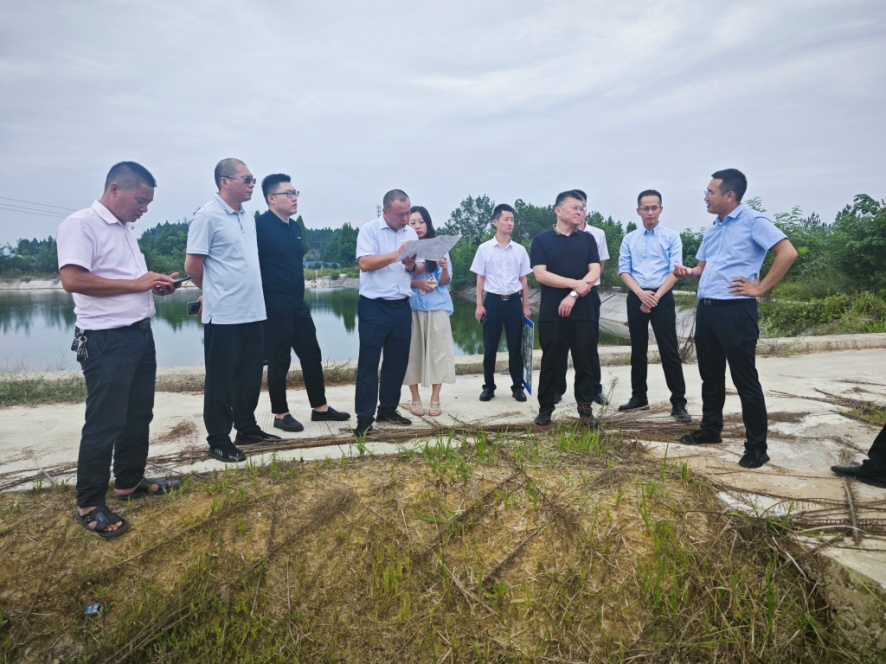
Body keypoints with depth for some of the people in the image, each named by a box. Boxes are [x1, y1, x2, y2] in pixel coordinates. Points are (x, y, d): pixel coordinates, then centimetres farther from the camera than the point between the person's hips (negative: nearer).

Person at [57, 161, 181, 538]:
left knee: (139, 415, 17)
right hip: (106, 341, -9)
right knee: (104, 423, -2)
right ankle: (89, 505, 11)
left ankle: (129, 482, 32)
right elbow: (72, 280, -24)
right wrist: (137, 284, -21)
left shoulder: (126, 228, 15)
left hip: (141, 334, 9)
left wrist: (157, 285, 5)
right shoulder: (80, 225, -12)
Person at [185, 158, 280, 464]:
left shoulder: (248, 218, 13)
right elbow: (192, 265, -10)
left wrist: (244, 290, 15)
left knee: (250, 375, 15)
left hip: (253, 311, 8)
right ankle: (219, 440, 14)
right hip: (223, 314, -7)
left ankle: (247, 428, 30)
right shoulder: (208, 216, -11)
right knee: (221, 379, 3)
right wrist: (214, 291, 5)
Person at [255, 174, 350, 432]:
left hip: (298, 305, 8)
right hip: (274, 307, -8)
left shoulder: (295, 227, 13)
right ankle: (281, 415, 16)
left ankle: (320, 407, 24)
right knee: (279, 362, 2)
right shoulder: (260, 226, -13)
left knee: (312, 356, 12)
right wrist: (265, 297, -14)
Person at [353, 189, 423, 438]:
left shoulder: (410, 232, 10)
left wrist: (412, 266, -12)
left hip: (402, 307, 6)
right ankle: (365, 417, 4)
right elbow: (365, 264, -20)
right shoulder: (369, 230, -7)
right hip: (374, 307, -6)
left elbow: (421, 268, 11)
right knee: (368, 363, -2)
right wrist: (397, 254, -22)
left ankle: (388, 409, 24)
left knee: (397, 361, 11)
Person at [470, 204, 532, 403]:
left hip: (514, 301, 2)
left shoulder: (520, 250, 5)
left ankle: (517, 387, 15)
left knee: (516, 347, 5)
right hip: (492, 300, -1)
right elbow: (480, 279, 2)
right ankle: (488, 386, 15)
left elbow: (523, 280, 10)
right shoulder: (484, 249, 0)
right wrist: (479, 305, -4)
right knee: (490, 347, 4)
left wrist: (526, 306, 7)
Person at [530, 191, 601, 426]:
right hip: (551, 312, -1)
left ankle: (585, 409, 14)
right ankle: (545, 408, 16)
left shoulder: (587, 239, 9)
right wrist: (576, 283, -14)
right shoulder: (541, 240, 3)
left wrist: (573, 295, -15)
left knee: (584, 361, 5)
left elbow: (594, 272, -1)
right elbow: (540, 274, -8)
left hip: (583, 311, 2)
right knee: (550, 362, 5)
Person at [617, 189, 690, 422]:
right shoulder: (629, 239, 8)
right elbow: (623, 270, 2)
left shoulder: (672, 236, 1)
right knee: (638, 350, 11)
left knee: (669, 351, -6)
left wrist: (656, 296, -14)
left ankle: (679, 403, -1)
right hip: (636, 298, 3)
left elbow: (675, 270, -6)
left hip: (662, 297, -3)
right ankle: (639, 396, 22)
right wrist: (641, 293, -13)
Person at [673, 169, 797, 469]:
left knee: (745, 380, -3)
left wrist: (760, 288, -15)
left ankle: (756, 447, 6)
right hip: (706, 309, 8)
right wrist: (689, 272, 4)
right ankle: (710, 429, 30)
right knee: (710, 375, 16)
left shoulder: (753, 221, -8)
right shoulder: (713, 228, 16)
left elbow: (788, 253, -17)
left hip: (735, 310, -8)